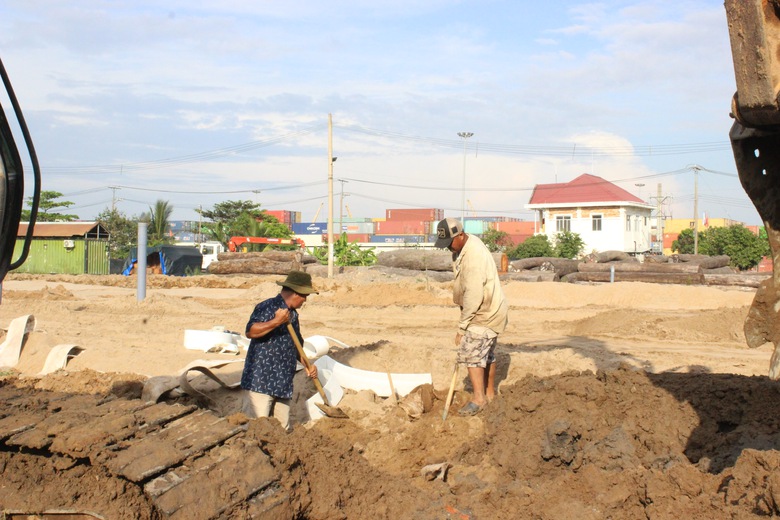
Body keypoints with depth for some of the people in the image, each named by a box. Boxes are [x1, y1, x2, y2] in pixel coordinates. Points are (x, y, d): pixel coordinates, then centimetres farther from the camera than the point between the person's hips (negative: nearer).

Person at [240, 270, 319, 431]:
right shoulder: (267, 307, -9)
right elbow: (250, 331, -23)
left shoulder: (293, 314, 19)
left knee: (283, 430, 8)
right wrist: (277, 321, -28)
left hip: (284, 385, 8)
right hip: (260, 381, -8)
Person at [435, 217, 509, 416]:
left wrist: (462, 327, -24)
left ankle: (479, 397, -14)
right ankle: (489, 394, 30)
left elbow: (473, 297, -30)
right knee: (486, 353, 18)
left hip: (486, 312, -10)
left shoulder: (473, 257, -29)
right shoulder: (466, 245, 3)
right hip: (487, 311, 10)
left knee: (471, 351, -15)